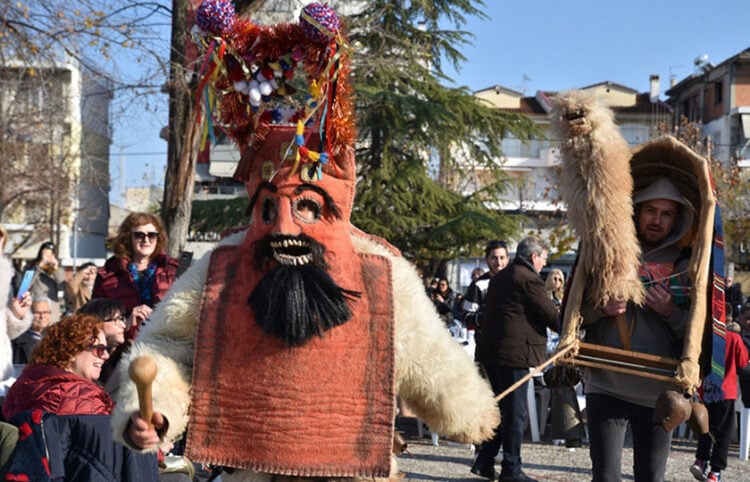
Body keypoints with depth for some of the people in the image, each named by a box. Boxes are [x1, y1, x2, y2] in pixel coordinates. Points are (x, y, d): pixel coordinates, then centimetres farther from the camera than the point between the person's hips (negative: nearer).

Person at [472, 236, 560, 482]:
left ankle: (484, 461, 16)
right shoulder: (529, 279, -12)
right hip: (514, 352, -9)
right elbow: (551, 314, -10)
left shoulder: (499, 278, 17)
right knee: (515, 412, -1)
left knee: (503, 407, 18)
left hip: (490, 351, 9)